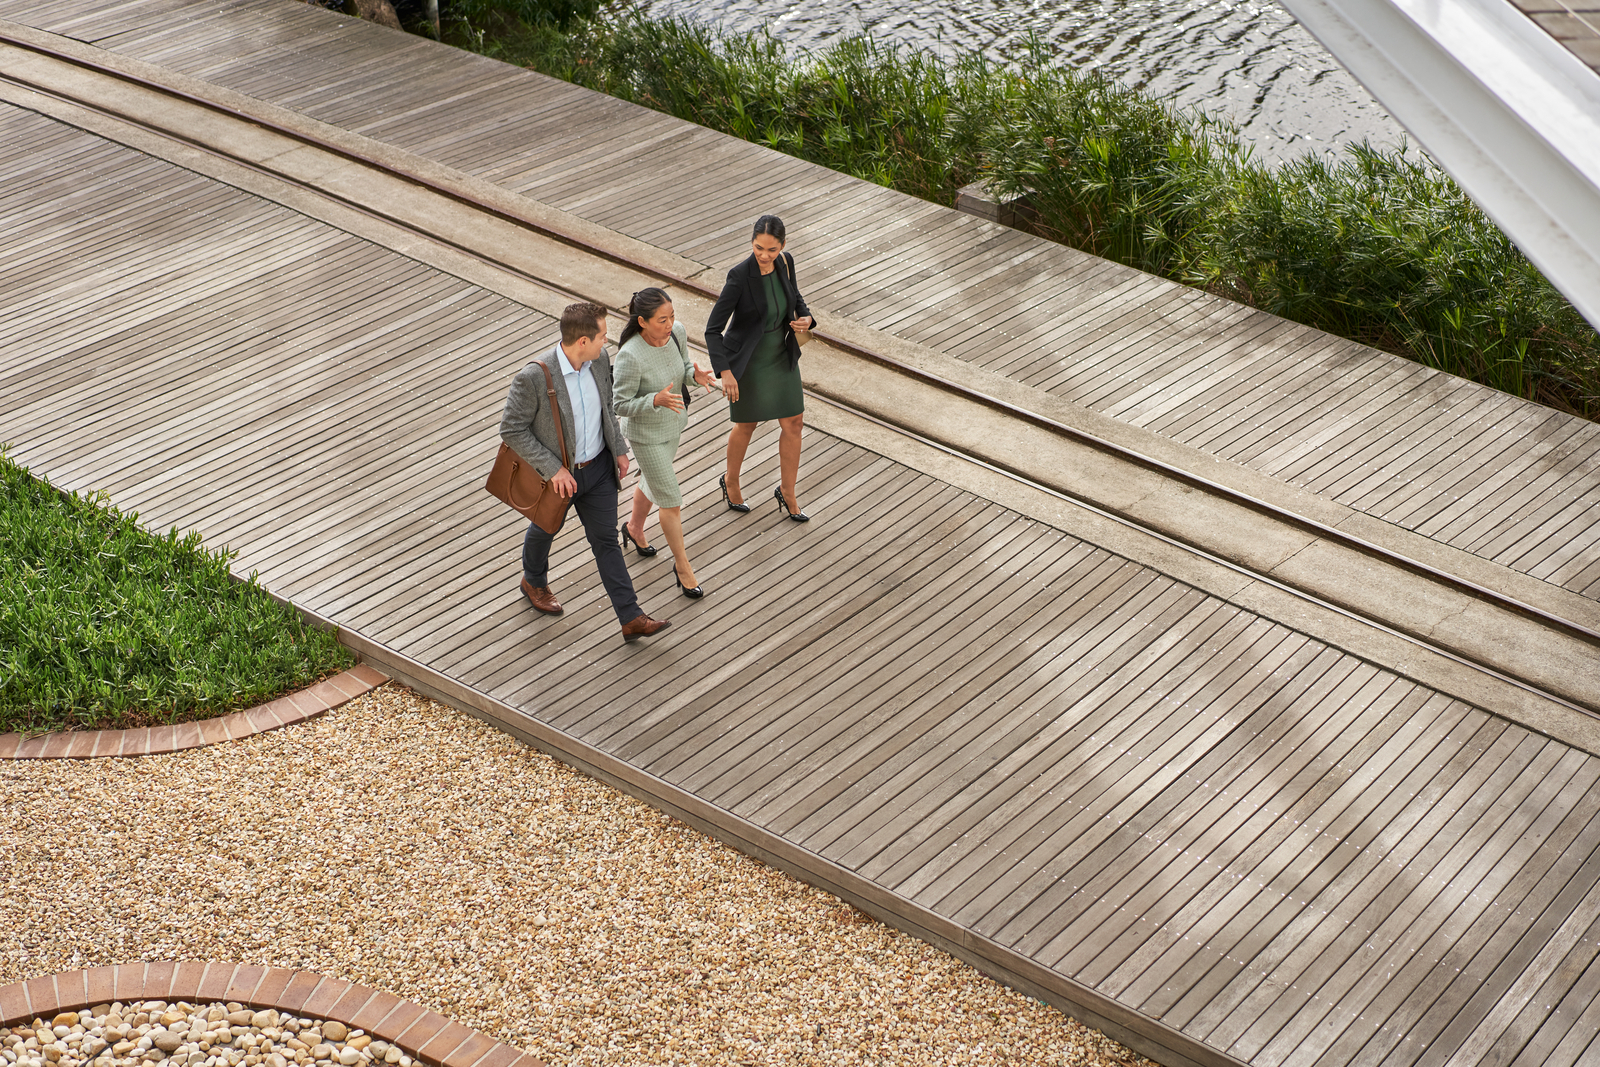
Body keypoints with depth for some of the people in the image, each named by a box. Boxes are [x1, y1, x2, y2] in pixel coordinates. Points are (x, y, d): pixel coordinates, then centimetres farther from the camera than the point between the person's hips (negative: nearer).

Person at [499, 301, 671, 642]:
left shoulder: (599, 360, -13)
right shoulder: (533, 377, -32)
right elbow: (511, 429, -23)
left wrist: (620, 449, 7)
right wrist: (553, 468, -25)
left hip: (598, 467, 4)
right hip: (555, 474, -4)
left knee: (606, 539, 11)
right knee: (545, 529, 24)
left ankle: (631, 618, 16)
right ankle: (534, 581, 55)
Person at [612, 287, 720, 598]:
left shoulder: (677, 333, -17)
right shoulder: (630, 356, -35)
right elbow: (620, 405, -24)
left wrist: (696, 375, -22)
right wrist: (657, 401, -40)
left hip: (673, 422, 6)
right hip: (646, 434, -6)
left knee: (652, 482, 30)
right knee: (671, 502, 6)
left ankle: (634, 528, 60)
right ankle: (682, 566, 28)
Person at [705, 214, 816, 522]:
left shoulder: (785, 263, -11)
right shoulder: (739, 277, -27)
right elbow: (713, 329, -22)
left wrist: (806, 318, -12)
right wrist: (725, 371, -30)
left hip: (782, 356, 5)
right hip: (748, 361, -5)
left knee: (793, 422, 8)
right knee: (747, 425, 13)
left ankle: (787, 492, 28)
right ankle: (731, 481, 41)